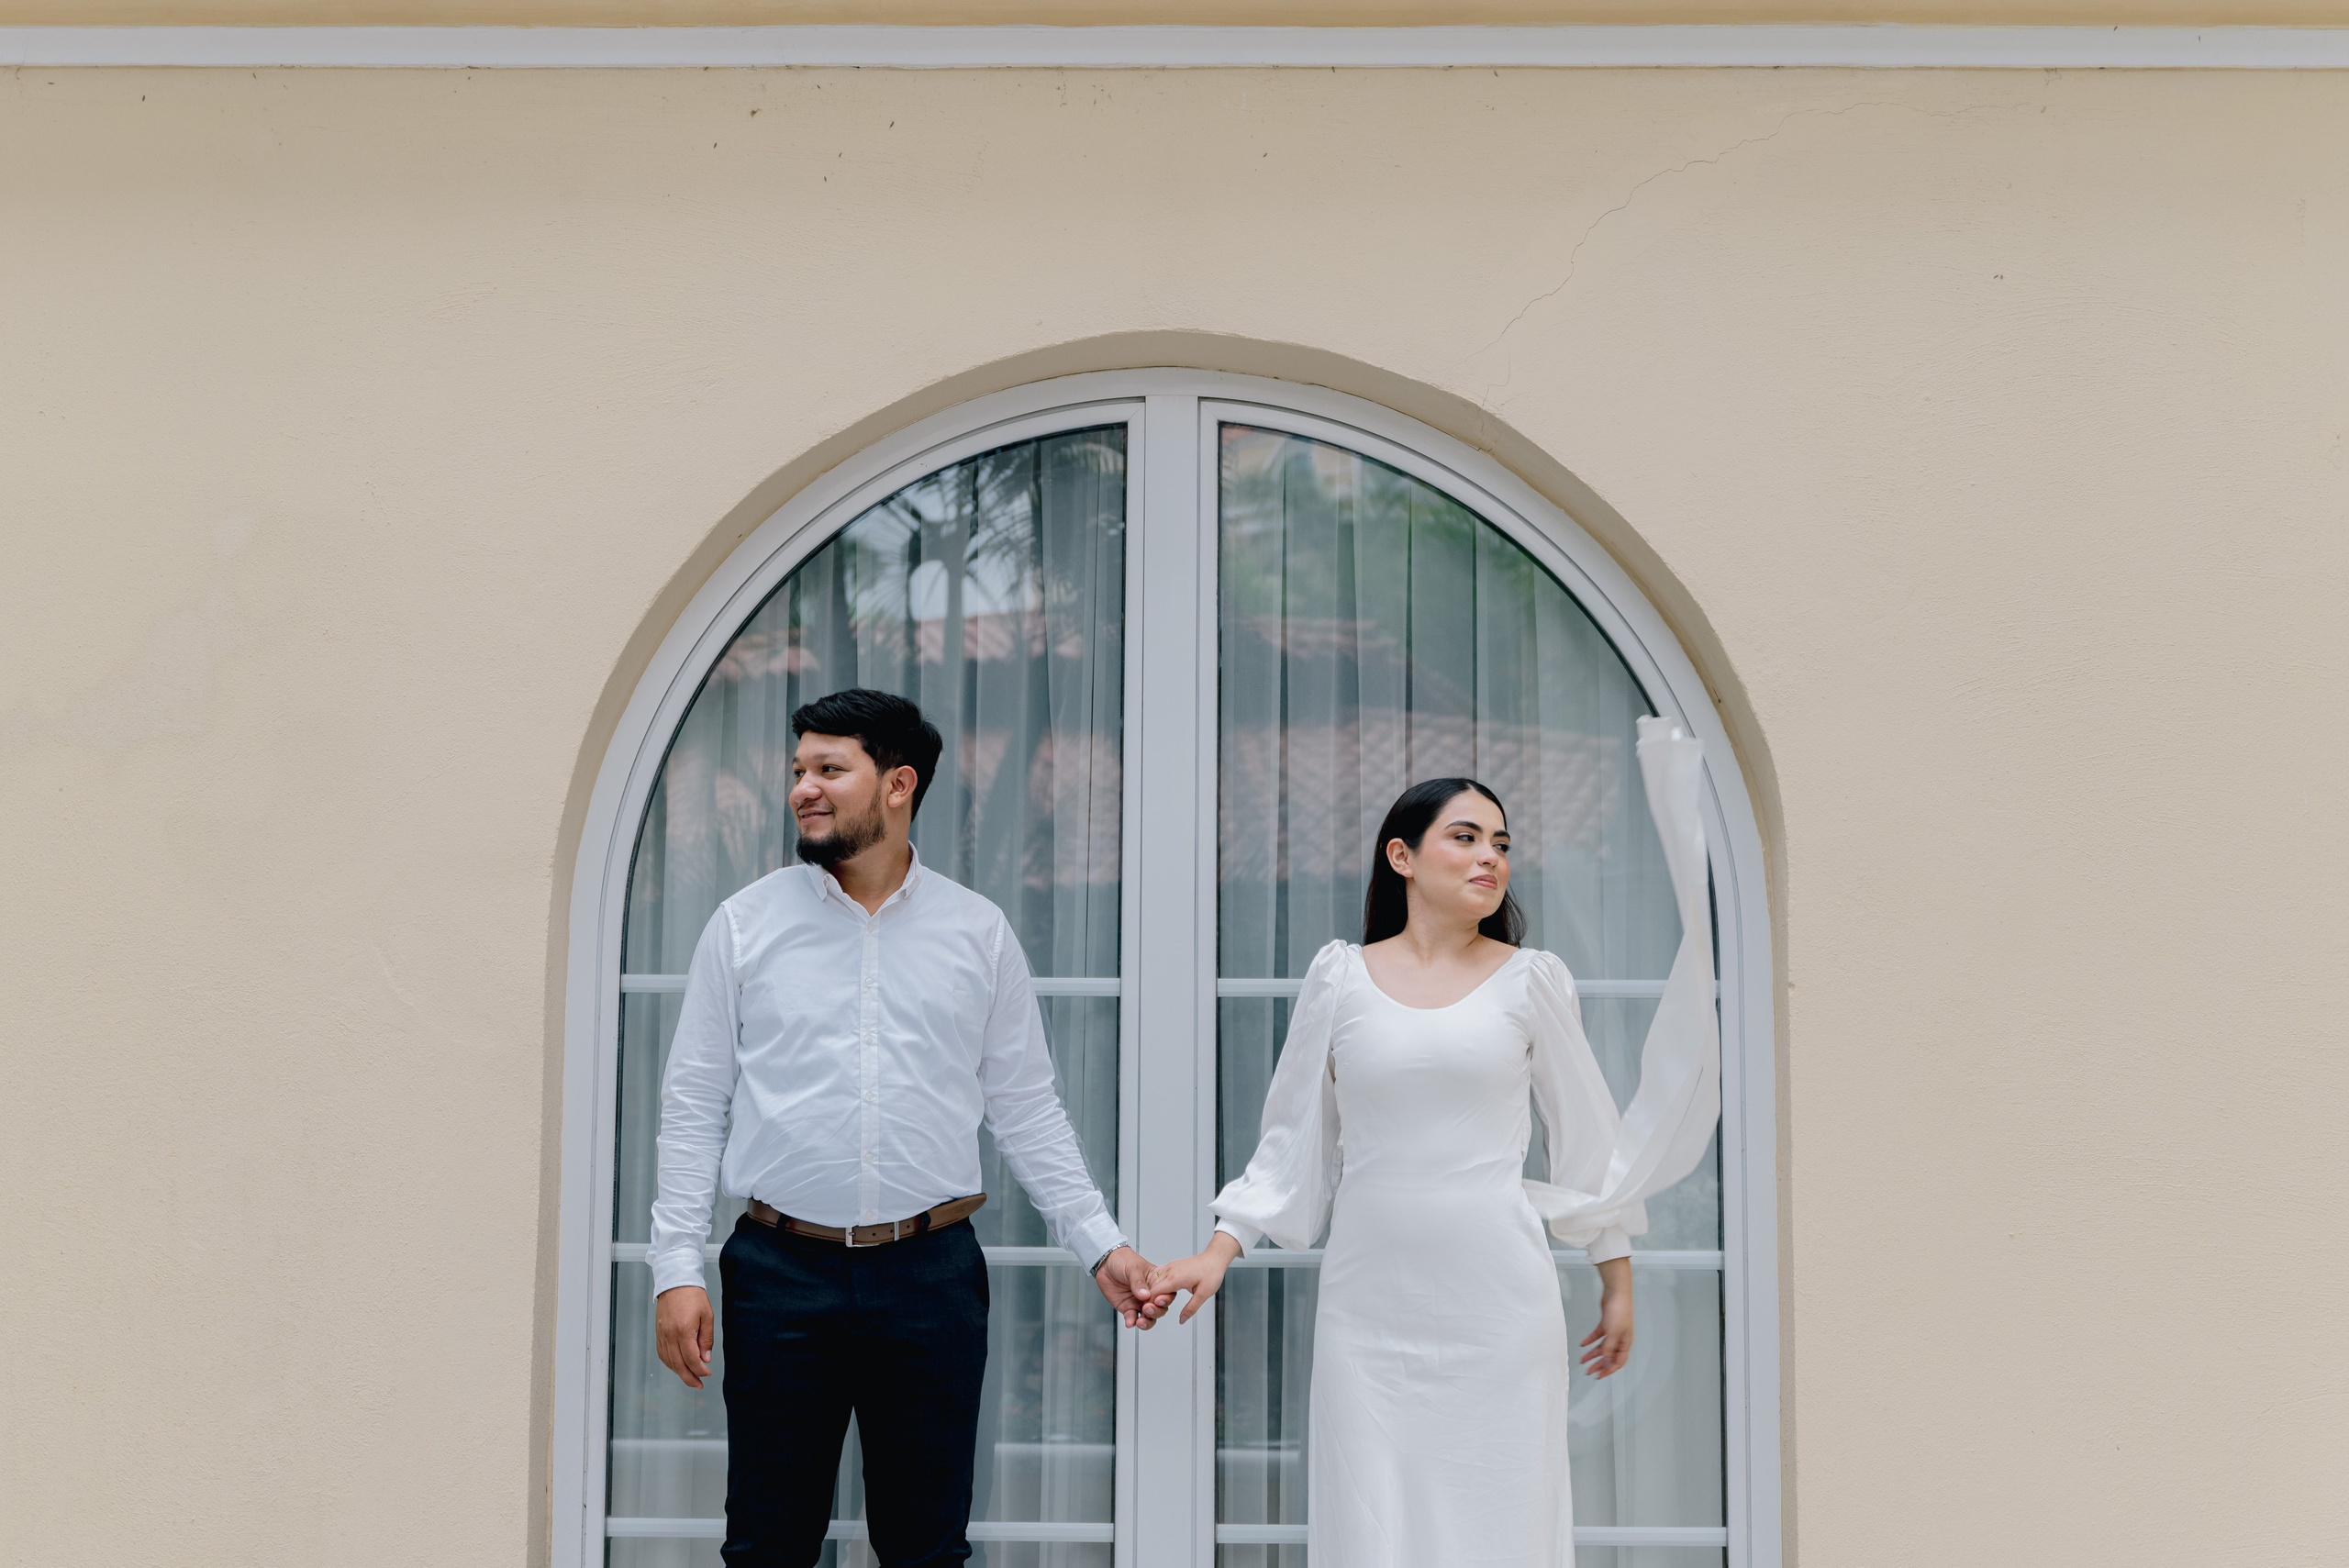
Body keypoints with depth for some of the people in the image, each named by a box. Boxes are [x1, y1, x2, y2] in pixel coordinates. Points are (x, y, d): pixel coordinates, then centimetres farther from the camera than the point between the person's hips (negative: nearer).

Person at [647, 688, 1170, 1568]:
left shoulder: (979, 933, 4)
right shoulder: (746, 924, 3)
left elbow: (1027, 1111, 8)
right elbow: (694, 1107, 3)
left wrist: (1101, 1245, 0)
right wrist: (676, 1269, -4)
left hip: (931, 1274, 0)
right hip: (781, 1271, 0)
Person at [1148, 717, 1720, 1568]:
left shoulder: (1531, 980, 3)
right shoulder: (1340, 976, 4)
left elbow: (1589, 1141, 11)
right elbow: (1293, 1138, 10)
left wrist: (1616, 1282, 13)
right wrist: (1220, 1250, 3)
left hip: (1497, 1303, 0)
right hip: (1372, 1303, 0)